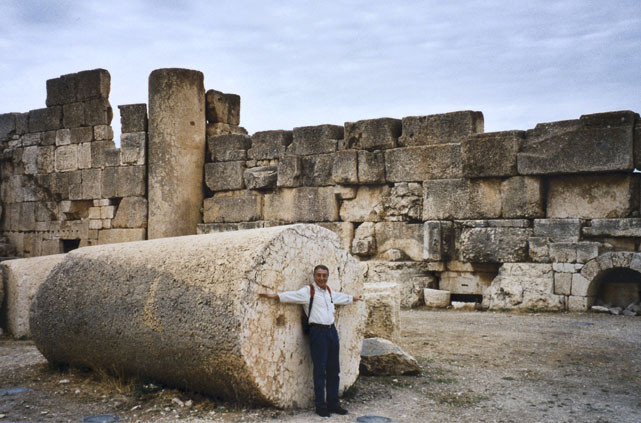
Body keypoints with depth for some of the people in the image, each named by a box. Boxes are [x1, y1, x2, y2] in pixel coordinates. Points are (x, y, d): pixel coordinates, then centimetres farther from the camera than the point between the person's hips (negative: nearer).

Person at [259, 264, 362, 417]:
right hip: (318, 331, -6)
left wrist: (354, 298, 52)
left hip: (332, 330, 7)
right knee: (320, 370, -3)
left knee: (333, 370, 11)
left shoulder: (330, 292, 18)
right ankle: (320, 406, 7)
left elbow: (342, 297, 37)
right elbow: (292, 295, -13)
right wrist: (273, 295, -26)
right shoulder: (308, 291, -2)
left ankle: (333, 403, 21)